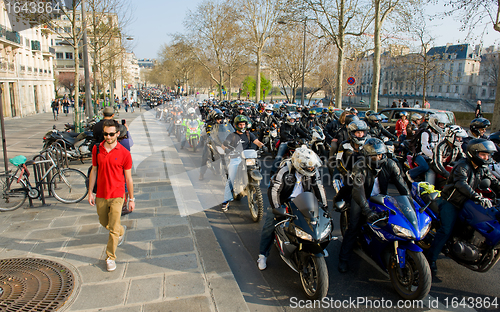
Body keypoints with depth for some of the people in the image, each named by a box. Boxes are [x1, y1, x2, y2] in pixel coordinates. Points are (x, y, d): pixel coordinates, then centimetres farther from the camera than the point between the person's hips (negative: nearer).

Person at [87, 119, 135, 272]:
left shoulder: (124, 153, -10)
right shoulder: (96, 149, 0)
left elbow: (128, 178, -4)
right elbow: (94, 171, 8)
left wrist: (131, 199, 0)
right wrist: (90, 192, 7)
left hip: (116, 196, -4)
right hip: (100, 195, 4)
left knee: (113, 228, -2)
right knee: (104, 223, 22)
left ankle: (110, 258, 16)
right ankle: (121, 230, 52)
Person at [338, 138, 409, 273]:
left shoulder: (390, 164, -12)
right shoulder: (359, 166, -24)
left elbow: (402, 186, -14)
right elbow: (358, 189, -36)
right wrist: (367, 211, -48)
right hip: (362, 197, -4)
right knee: (354, 226, -17)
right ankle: (343, 259, -5)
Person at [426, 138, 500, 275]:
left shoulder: (482, 169, 9)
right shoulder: (462, 166, -16)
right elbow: (461, 183, -32)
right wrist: (478, 197, -42)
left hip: (466, 203, 9)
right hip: (451, 202, -9)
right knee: (446, 230, -20)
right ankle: (430, 259, -20)